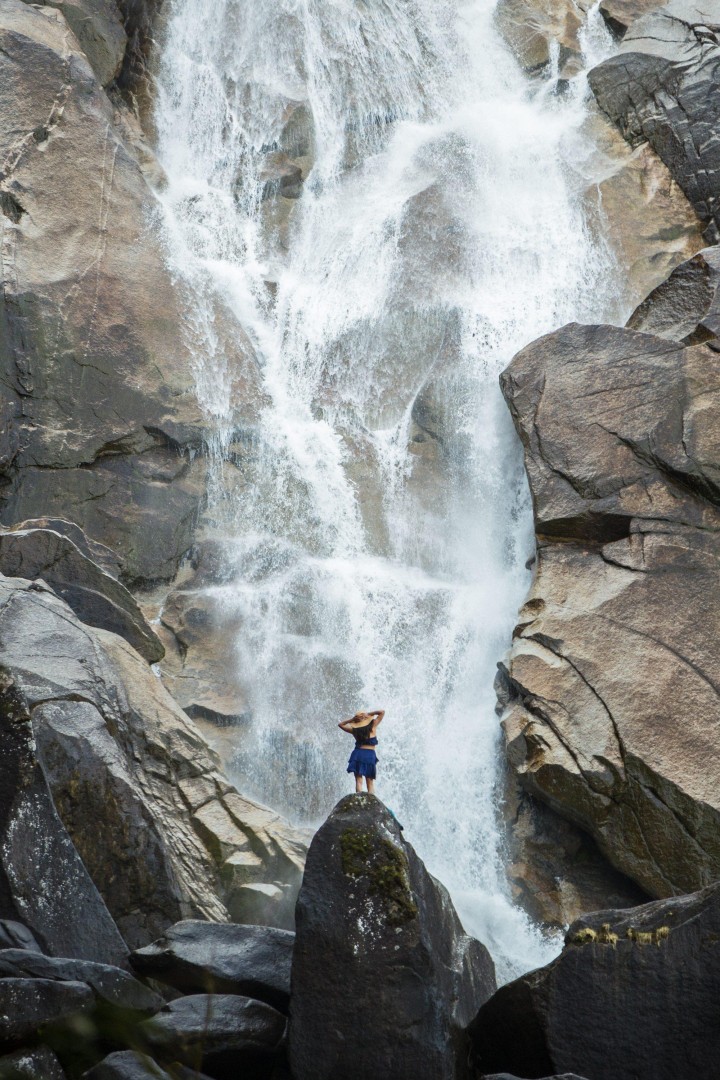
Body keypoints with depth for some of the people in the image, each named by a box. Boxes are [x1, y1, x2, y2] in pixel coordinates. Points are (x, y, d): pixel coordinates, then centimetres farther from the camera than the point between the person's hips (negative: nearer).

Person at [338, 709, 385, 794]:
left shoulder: (354, 729, 6)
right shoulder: (372, 726, 1)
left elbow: (340, 724, 22)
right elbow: (382, 712, 5)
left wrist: (351, 719, 12)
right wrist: (369, 714, 6)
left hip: (357, 754, 1)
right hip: (370, 755, -1)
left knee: (358, 781, 1)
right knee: (370, 783, 4)